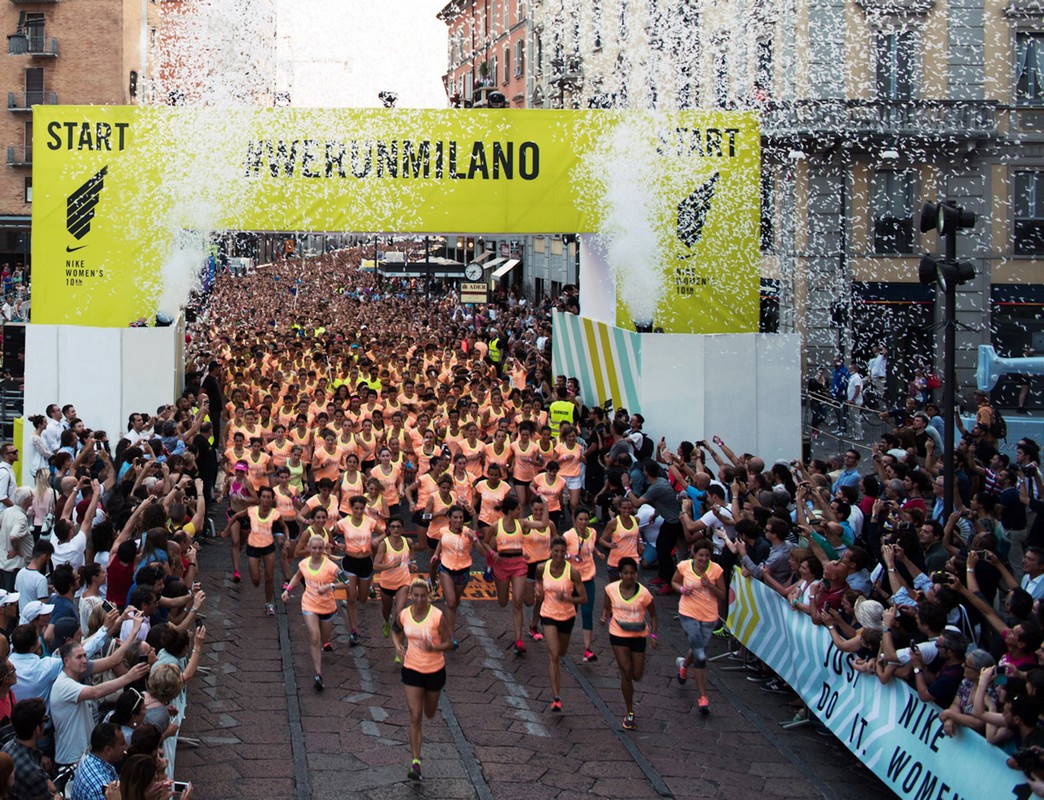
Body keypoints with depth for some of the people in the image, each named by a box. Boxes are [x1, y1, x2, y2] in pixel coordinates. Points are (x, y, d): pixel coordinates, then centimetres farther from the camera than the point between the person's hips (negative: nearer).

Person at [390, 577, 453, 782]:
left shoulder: (438, 617, -18)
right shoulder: (403, 615, -8)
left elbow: (449, 642, -11)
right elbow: (396, 631, 14)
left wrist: (434, 648, -31)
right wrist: (398, 646, -6)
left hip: (435, 670, -1)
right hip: (412, 670, 1)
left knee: (429, 713, 18)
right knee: (415, 717, -5)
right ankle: (415, 762, -1)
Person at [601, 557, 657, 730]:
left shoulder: (643, 593, -13)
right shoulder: (611, 589, -8)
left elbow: (653, 615, 0)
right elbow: (607, 607, 8)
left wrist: (653, 634, -11)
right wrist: (605, 617, -13)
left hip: (638, 636, 0)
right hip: (618, 635, 0)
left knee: (637, 676, 6)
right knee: (626, 673, -6)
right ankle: (630, 713, 7)